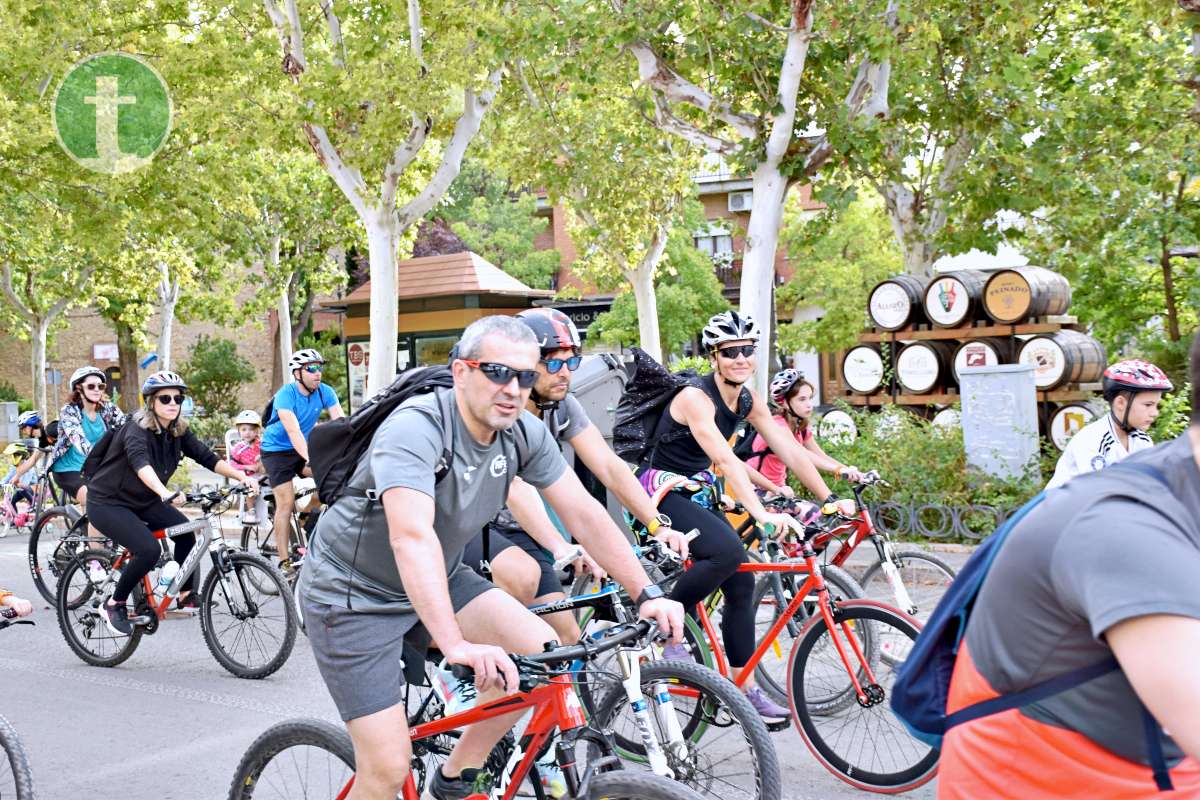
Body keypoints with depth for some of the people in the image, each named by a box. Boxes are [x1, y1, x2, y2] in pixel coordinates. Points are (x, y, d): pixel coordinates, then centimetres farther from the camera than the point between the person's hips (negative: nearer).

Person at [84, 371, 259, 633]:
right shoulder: (137, 429, -25)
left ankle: (187, 596, 2)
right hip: (108, 503, -7)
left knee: (185, 531, -13)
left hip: (142, 501, 7)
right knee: (149, 549, -25)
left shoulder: (178, 431, -3)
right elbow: (140, 462, -44)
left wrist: (243, 477, -21)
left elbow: (207, 458, -7)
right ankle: (115, 604, -4)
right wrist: (164, 493, -62)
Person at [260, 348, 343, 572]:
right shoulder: (286, 394, -25)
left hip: (303, 447, 5)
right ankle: (284, 560, -4)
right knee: (286, 502, -11)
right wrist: (311, 460, -47)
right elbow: (293, 431, -36)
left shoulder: (325, 392, -13)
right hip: (276, 450, -5)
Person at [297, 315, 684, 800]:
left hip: (437, 581, 7)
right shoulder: (416, 427, -30)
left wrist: (648, 594, -12)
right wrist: (456, 645, -51)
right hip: (354, 595, -7)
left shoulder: (524, 433, -9)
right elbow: (411, 537, -42)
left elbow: (583, 512, -5)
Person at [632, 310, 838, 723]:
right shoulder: (696, 398, -24)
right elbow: (726, 461, -36)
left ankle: (745, 688, 11)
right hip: (661, 491, -8)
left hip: (697, 493, 8)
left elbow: (791, 452, 0)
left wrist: (830, 499, -8)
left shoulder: (749, 402, 0)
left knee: (741, 582, 1)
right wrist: (761, 513, -45)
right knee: (728, 550, -30)